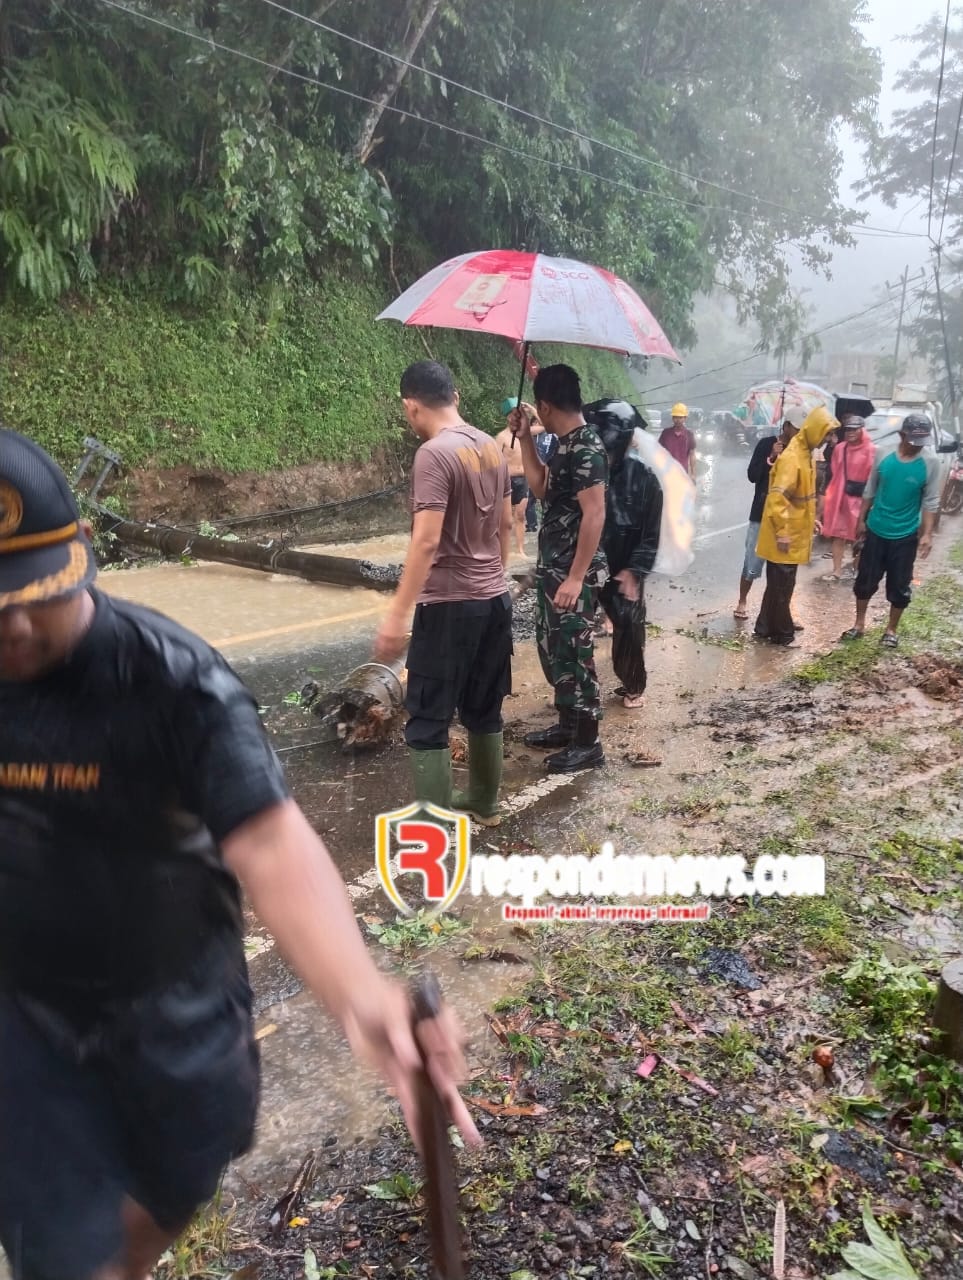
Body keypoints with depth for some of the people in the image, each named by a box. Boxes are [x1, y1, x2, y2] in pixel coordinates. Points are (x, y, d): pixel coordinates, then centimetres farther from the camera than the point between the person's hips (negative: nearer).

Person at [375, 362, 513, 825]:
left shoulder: (434, 454, -17)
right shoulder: (491, 447, 7)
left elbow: (426, 542, -23)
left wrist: (397, 615, -22)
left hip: (449, 606, -8)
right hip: (495, 600, 8)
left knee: (427, 722, 0)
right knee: (484, 712, 19)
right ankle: (484, 803, 33)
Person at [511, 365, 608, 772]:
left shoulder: (586, 449, -19)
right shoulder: (566, 444, 11)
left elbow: (595, 515, -24)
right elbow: (542, 487, 23)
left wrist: (576, 578, -25)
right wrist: (525, 438, 15)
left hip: (575, 573, -10)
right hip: (554, 568, 10)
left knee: (574, 654, -2)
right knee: (552, 649, 18)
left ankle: (588, 744, 10)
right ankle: (567, 726, 32)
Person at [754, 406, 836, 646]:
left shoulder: (806, 453, 10)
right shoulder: (791, 457, -21)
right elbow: (777, 497, -27)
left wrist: (811, 519, 23)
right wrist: (782, 531, -26)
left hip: (795, 531, 10)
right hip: (785, 534, -10)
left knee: (779, 583, 16)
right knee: (782, 585, 2)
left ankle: (767, 626, 26)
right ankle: (781, 632, 12)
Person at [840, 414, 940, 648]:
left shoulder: (930, 464, -10)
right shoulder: (884, 457, -5)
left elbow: (931, 502, -7)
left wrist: (927, 534, -12)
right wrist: (861, 520, 8)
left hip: (905, 536, -2)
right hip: (876, 531, 2)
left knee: (899, 586, 8)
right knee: (865, 580, 10)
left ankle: (892, 629, 24)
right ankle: (859, 624, 25)